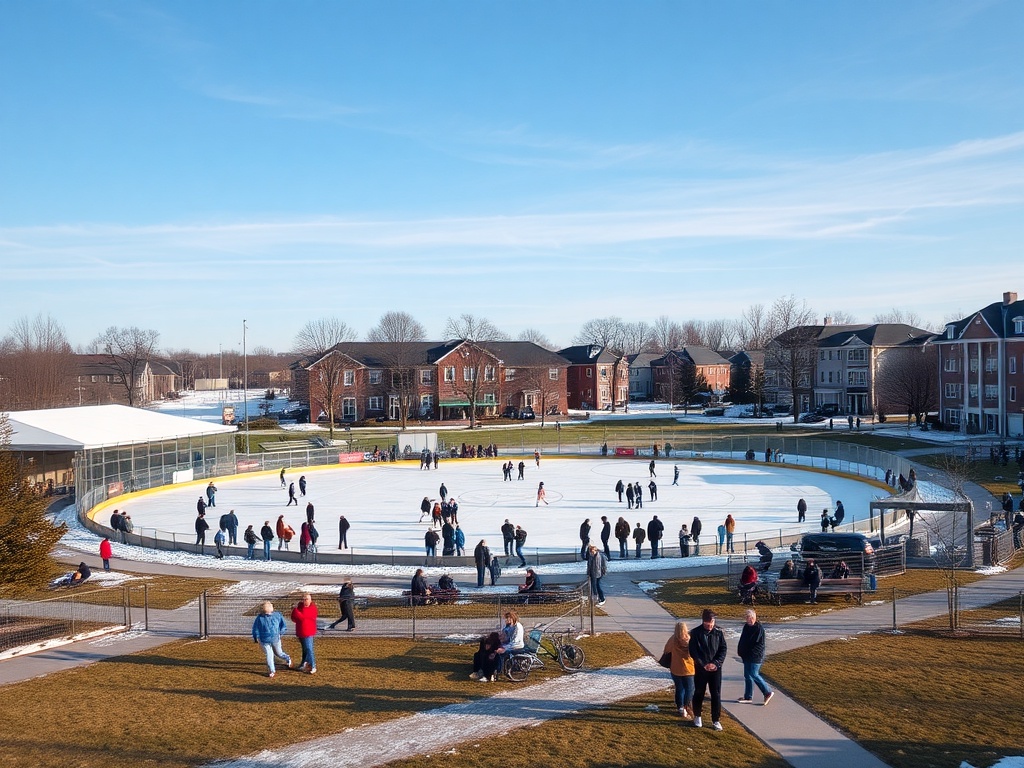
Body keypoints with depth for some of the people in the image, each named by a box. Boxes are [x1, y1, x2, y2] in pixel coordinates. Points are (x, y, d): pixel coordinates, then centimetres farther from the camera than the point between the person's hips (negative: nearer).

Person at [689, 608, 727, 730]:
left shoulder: (718, 632, -2)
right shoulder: (696, 633, -8)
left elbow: (723, 649, 0)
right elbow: (693, 651, -9)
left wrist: (716, 663, -13)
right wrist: (704, 665, -15)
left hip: (716, 668, 1)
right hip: (700, 668, -1)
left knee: (716, 694, 1)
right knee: (698, 693, 10)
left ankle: (716, 720, 11)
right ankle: (697, 717, 29)